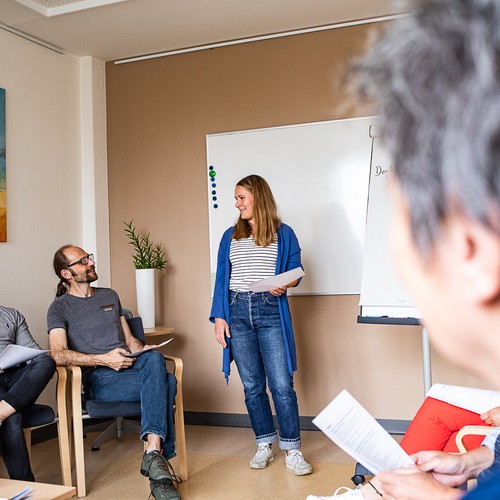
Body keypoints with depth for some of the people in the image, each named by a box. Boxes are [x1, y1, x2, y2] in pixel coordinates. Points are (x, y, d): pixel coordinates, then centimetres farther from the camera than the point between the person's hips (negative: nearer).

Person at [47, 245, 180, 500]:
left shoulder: (110, 295, 26)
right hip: (100, 378, -4)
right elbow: (59, 355, -9)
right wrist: (103, 359, -19)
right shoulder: (60, 308, 8)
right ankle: (158, 460, -32)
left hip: (131, 366, 5)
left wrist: (142, 350, 1)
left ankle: (154, 454, -41)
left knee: (154, 358, -35)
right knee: (165, 382, -32)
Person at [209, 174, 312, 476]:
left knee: (282, 385, -7)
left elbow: (295, 271, 7)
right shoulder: (230, 237, 14)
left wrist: (284, 284, -16)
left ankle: (292, 450, 4)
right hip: (237, 312, 3)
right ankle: (265, 445, 19)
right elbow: (222, 279, 10)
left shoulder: (284, 234, 6)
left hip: (270, 312, -3)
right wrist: (219, 317, 1)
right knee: (252, 386, 7)